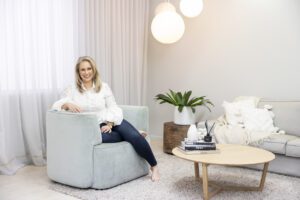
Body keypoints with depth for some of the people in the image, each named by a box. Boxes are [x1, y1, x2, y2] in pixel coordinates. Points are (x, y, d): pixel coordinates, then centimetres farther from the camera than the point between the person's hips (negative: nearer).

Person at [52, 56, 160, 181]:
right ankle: (132, 135, -14)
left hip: (112, 122, 1)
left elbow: (113, 108, 3)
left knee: (135, 137, -22)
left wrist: (109, 124, -14)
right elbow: (56, 105, -7)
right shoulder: (72, 91, 3)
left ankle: (154, 166, -1)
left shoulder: (104, 87, 4)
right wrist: (67, 104, -30)